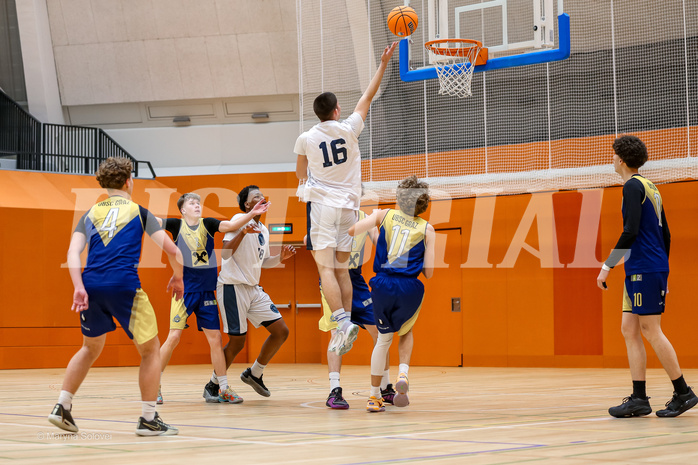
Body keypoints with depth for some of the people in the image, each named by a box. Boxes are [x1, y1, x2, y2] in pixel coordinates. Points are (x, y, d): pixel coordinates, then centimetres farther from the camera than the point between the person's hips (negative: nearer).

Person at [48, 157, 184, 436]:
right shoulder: (139, 212, 10)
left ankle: (62, 408, 20)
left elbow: (73, 252, 2)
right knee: (150, 350, 11)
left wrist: (79, 288, -6)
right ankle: (148, 420, 8)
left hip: (91, 286, 4)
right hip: (124, 285, -4)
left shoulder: (90, 214, 18)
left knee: (90, 349, 26)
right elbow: (172, 250, 4)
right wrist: (178, 277, 21)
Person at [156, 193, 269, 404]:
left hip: (206, 291, 3)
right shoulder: (177, 225, 0)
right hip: (184, 290, -3)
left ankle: (224, 389, 11)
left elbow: (231, 225, -7)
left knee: (215, 338, 3)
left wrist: (251, 214, -21)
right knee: (174, 336, -10)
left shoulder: (207, 224, 5)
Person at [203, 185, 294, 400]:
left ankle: (254, 374, 17)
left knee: (281, 331, 2)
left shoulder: (263, 229, 14)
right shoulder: (239, 220, -10)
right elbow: (225, 254, -20)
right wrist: (243, 232, -34)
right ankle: (213, 385, 10)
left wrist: (280, 257, 8)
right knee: (237, 342, -8)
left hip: (254, 288, 8)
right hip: (233, 285, -8)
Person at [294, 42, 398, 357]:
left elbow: (300, 175, 14)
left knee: (326, 267, -10)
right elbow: (367, 97, 12)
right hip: (348, 206, 3)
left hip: (322, 204, -3)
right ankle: (345, 327, 6)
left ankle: (342, 322, -27)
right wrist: (383, 64, 18)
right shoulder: (349, 130, -1)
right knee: (342, 269, 10)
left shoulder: (306, 139, -3)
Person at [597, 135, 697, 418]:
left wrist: (607, 266, -15)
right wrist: (663, 276, 26)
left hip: (645, 269, -9)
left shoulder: (633, 186, -9)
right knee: (630, 330, 6)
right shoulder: (650, 188, 19)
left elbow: (630, 232, -19)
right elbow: (666, 235, 22)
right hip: (638, 271, 9)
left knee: (652, 331, -6)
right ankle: (639, 399, 2)